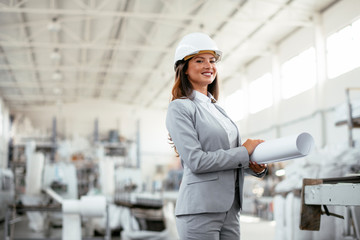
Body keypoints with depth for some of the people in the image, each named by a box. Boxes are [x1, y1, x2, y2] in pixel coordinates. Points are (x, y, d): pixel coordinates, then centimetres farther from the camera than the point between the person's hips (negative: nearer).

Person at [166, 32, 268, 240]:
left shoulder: (218, 110, 19)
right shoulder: (180, 108, -6)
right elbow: (196, 161, -16)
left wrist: (256, 167, 0)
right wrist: (244, 151, -10)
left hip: (230, 209, 8)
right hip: (200, 210, -7)